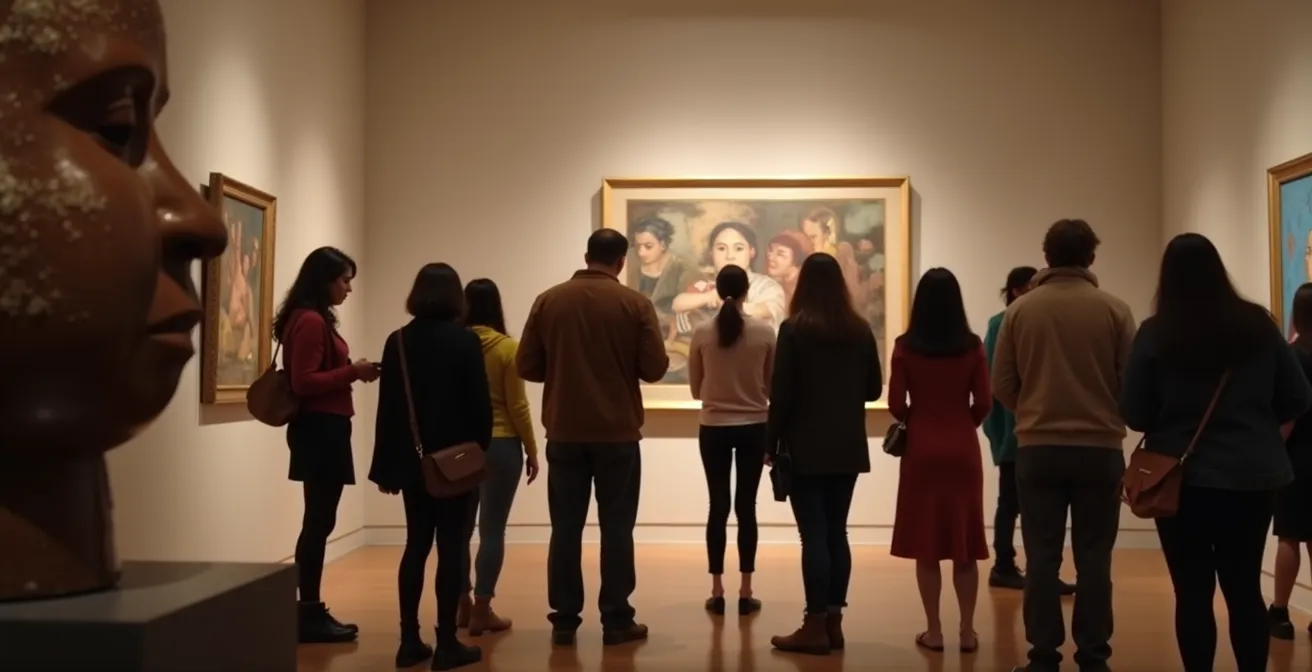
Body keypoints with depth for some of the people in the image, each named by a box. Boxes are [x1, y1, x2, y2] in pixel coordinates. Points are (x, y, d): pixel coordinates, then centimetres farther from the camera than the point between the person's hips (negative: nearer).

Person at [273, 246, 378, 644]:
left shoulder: (315, 320, 16)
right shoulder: (310, 321, -15)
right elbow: (303, 382, -20)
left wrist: (352, 373, 6)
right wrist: (352, 372, -15)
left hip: (324, 428, 10)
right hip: (320, 430, -10)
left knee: (318, 522, 12)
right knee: (319, 522, -4)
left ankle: (311, 611, 19)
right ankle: (310, 616, 3)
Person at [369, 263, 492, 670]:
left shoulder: (398, 341, 2)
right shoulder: (465, 340, -8)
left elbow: (387, 407, 2)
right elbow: (480, 404, -10)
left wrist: (386, 466, 7)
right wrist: (481, 452, 2)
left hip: (413, 460, 4)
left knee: (417, 544, 12)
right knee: (451, 547, 1)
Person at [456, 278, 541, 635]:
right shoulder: (507, 348, -9)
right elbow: (517, 406, -9)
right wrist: (531, 450, 1)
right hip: (500, 444, -3)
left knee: (461, 526, 16)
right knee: (492, 529, 2)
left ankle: (463, 604, 23)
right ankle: (481, 610, 4)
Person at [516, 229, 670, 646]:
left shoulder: (548, 301, 0)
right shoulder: (635, 303, -6)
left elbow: (526, 366, 0)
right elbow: (655, 368, -7)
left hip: (563, 431, 2)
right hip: (618, 432, -2)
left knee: (566, 527, 8)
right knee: (616, 527, 5)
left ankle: (564, 620, 11)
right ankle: (616, 620, 8)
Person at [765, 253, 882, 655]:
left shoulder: (794, 329, -9)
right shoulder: (860, 331, 4)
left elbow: (781, 393, -10)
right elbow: (873, 389, 11)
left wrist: (772, 444, -1)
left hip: (806, 448, -5)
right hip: (848, 448, 5)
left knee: (814, 535, -3)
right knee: (836, 533, 10)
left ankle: (816, 627, 0)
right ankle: (833, 622, 14)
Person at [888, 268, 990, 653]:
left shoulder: (905, 346, -6)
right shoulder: (972, 346, -3)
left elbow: (896, 404, -7)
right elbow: (984, 403, -3)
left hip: (921, 451, -1)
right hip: (963, 451, 1)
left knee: (926, 544, 6)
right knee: (964, 544, 9)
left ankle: (934, 631, 9)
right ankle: (967, 631, 13)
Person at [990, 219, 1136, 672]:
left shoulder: (1021, 310, -2)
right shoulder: (1114, 310, -4)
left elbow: (1002, 386, 0)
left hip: (1037, 448, 0)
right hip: (1100, 448, 0)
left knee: (1042, 558, 6)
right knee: (1093, 559, 7)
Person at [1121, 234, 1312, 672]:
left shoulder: (1155, 334, -9)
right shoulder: (1258, 324, -1)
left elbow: (1134, 415, -7)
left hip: (1185, 477, -3)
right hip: (1254, 475, 3)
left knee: (1193, 591, 6)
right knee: (1244, 587, 13)